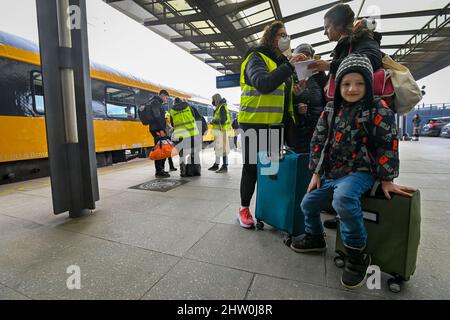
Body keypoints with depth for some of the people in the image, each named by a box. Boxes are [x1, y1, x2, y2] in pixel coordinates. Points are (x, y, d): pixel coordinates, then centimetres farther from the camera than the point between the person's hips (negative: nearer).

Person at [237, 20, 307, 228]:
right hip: (255, 123, -7)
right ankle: (244, 209, 17)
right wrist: (289, 66, -27)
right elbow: (263, 84, -25)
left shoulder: (282, 62, 21)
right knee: (251, 166, 1)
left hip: (276, 124, 8)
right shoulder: (257, 57, -4)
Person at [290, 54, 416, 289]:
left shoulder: (378, 110, -8)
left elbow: (388, 146, -8)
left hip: (360, 172, -6)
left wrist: (386, 179, -9)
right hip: (331, 172, 6)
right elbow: (318, 141, 5)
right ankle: (314, 237, 37)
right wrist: (316, 172, 3)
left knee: (343, 197, -36)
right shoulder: (331, 110, 5)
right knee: (308, 203, 9)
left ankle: (358, 254, -14)